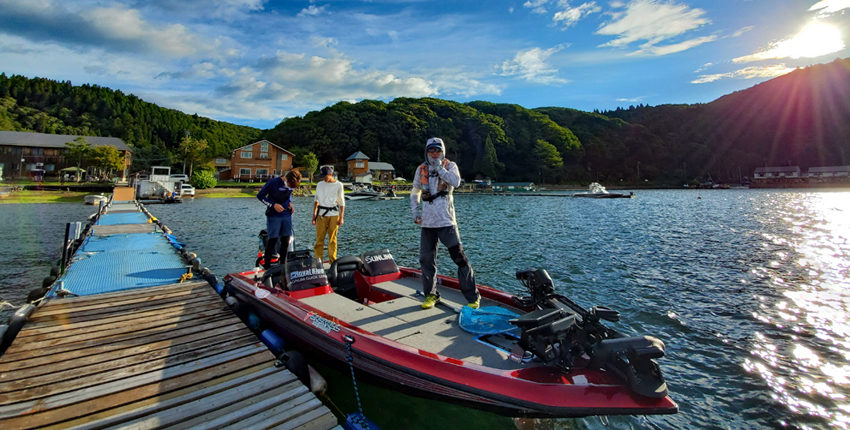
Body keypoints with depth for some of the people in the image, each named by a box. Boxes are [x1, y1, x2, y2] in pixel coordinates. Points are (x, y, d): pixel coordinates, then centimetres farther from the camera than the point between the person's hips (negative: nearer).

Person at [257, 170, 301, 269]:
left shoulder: (291, 184, 4)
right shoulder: (273, 182, -13)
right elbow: (260, 195, -7)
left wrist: (290, 202, 3)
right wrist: (273, 205, -17)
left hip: (287, 215, 5)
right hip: (274, 216, -5)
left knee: (286, 241, 7)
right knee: (273, 240, -3)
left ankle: (283, 264, 20)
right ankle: (266, 266, 9)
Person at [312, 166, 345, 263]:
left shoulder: (338, 185, 2)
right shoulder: (320, 185, 10)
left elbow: (342, 202, 4)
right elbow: (316, 200, 17)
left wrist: (341, 217, -1)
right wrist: (314, 214, 12)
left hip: (334, 215, -2)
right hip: (321, 214, 2)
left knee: (332, 239, 1)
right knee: (319, 238, -2)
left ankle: (332, 260, 9)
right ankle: (318, 260, 4)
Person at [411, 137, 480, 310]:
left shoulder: (450, 165, 5)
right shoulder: (421, 169, 13)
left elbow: (456, 182, -16)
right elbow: (415, 192, 21)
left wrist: (439, 168, -11)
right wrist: (415, 211, 10)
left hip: (446, 220, -4)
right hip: (427, 222, 4)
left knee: (459, 257, -6)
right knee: (426, 259, 7)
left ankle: (473, 297, 5)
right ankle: (431, 294, 24)